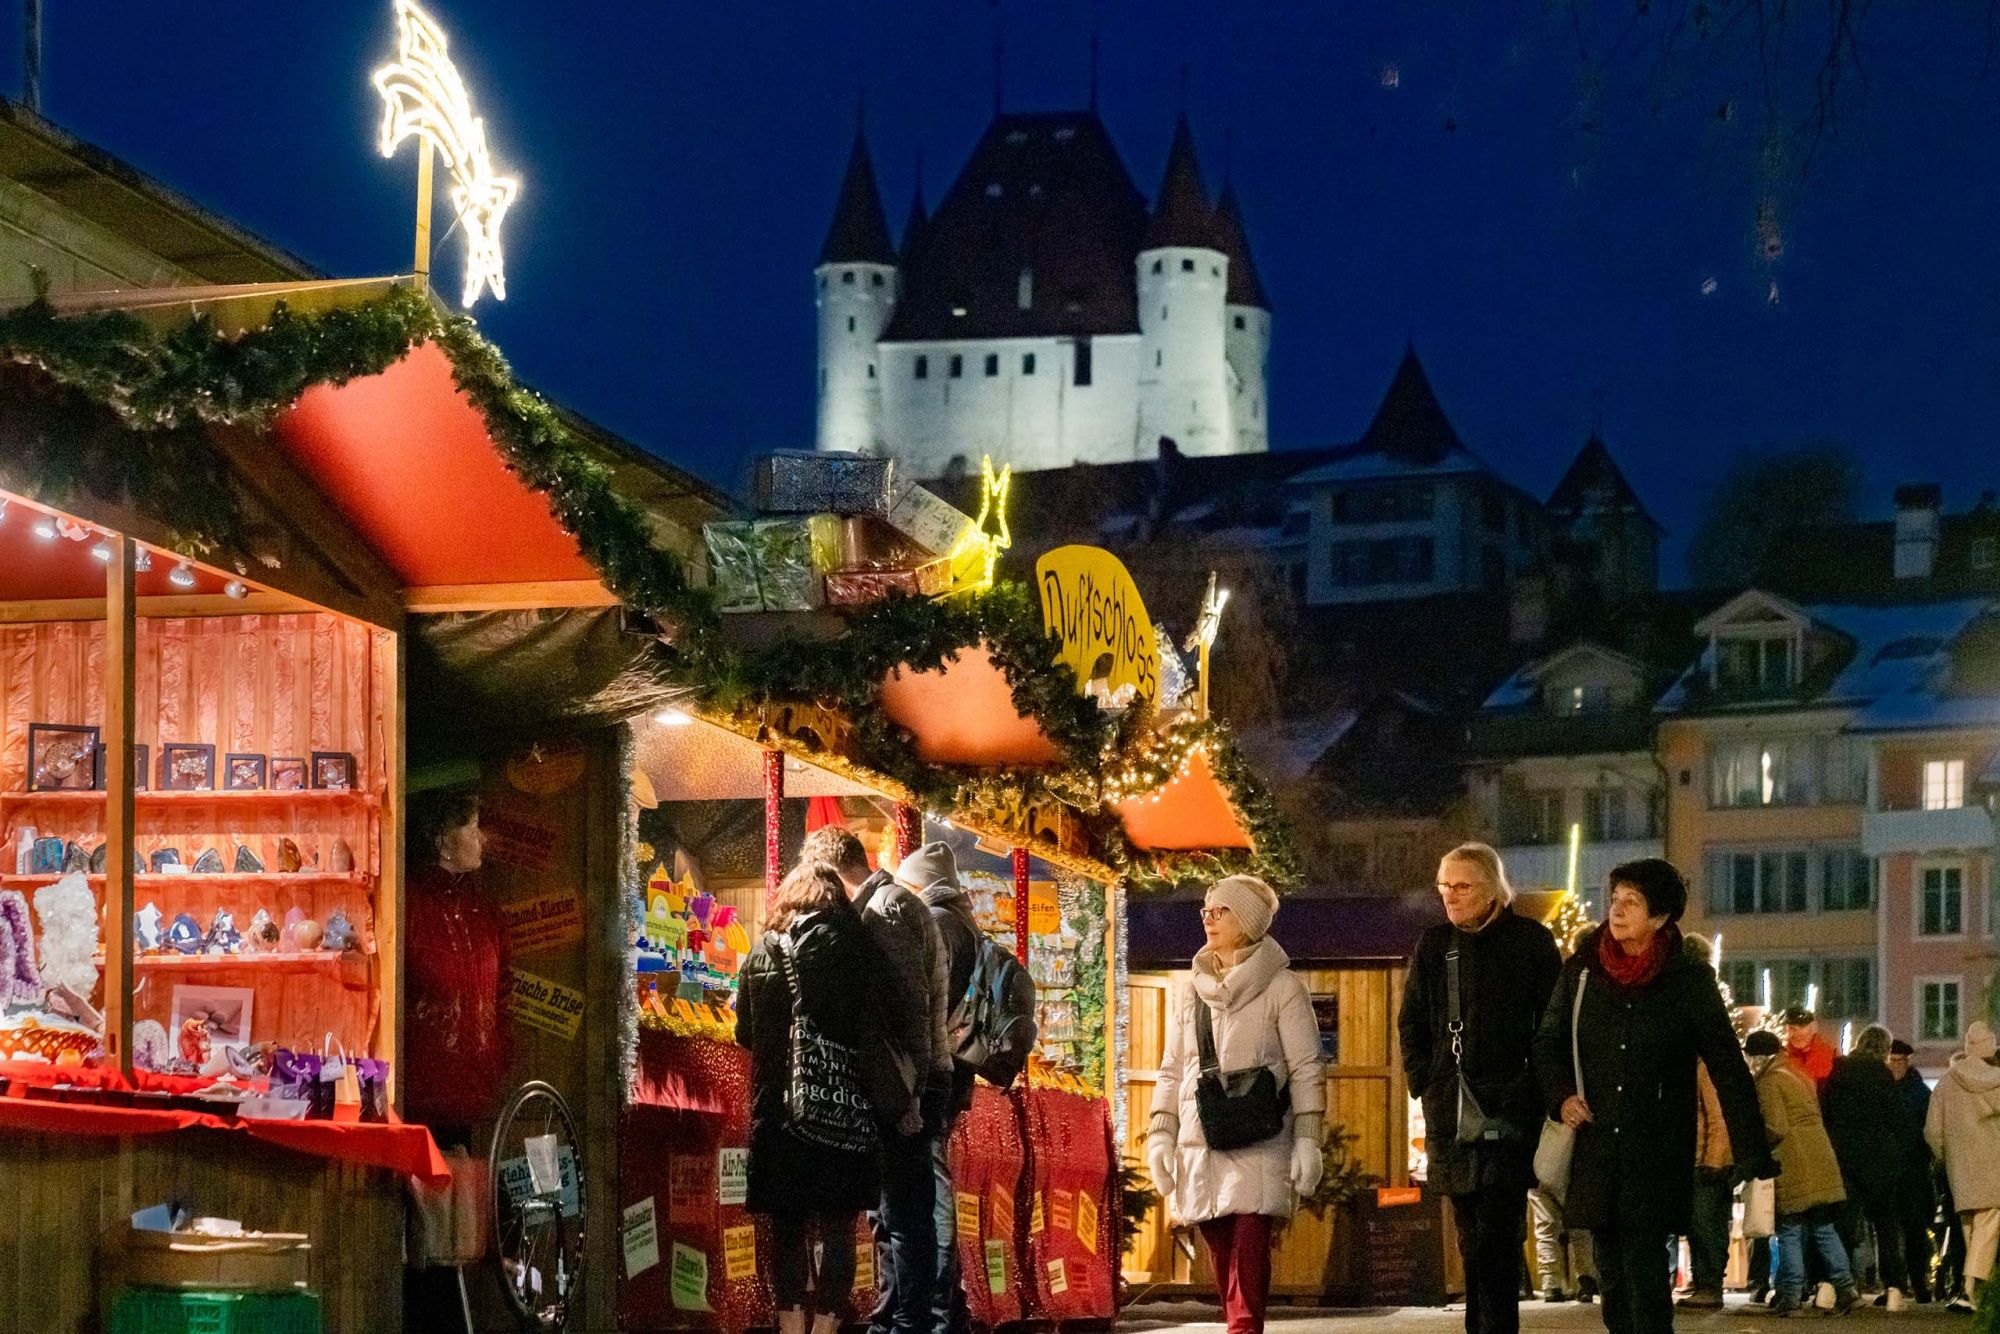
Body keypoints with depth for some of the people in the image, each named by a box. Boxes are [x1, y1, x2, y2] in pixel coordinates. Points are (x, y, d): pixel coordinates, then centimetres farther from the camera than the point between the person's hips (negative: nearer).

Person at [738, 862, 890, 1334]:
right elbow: (877, 1029, -7)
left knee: (788, 1224, 11)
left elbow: (745, 1033, 8)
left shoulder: (763, 955, 1)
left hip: (779, 1106, 2)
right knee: (839, 1224, 5)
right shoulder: (859, 952, -5)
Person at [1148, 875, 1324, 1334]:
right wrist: (1160, 1134, 9)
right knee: (1222, 1256, 2)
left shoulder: (1281, 987, 1)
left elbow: (1306, 1070, -1)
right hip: (1200, 1144, 5)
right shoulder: (1189, 989, 15)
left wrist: (1307, 1140, -7)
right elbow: (1172, 1070, 18)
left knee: (1247, 1251, -16)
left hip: (1259, 1144, -5)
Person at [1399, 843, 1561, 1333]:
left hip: (1509, 1107, -5)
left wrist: (1535, 1090, -6)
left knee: (1495, 1234, -12)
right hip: (1451, 1108, 5)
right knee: (1470, 1234, 9)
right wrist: (1424, 1084, 8)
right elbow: (1412, 1022, 18)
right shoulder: (1434, 945, 11)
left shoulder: (1531, 942, -1)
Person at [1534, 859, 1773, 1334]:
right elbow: (1548, 1041, 16)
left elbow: (1728, 1069, -4)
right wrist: (1560, 1095, -5)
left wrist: (1755, 1159, -9)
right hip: (1595, 1155, 3)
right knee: (1612, 1278, 6)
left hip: (1657, 1160, -3)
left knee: (1644, 1272, -12)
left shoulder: (1688, 981, -4)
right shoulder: (1583, 969, 4)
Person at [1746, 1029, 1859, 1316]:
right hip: (1821, 1160, 8)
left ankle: (1791, 1295, -1)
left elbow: (1775, 1128, -17)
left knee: (1790, 1230, -1)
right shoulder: (1799, 1075, 19)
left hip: (1793, 1165, -8)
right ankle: (1845, 1286, 2)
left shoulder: (1769, 1081, -9)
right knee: (1823, 1227, 11)